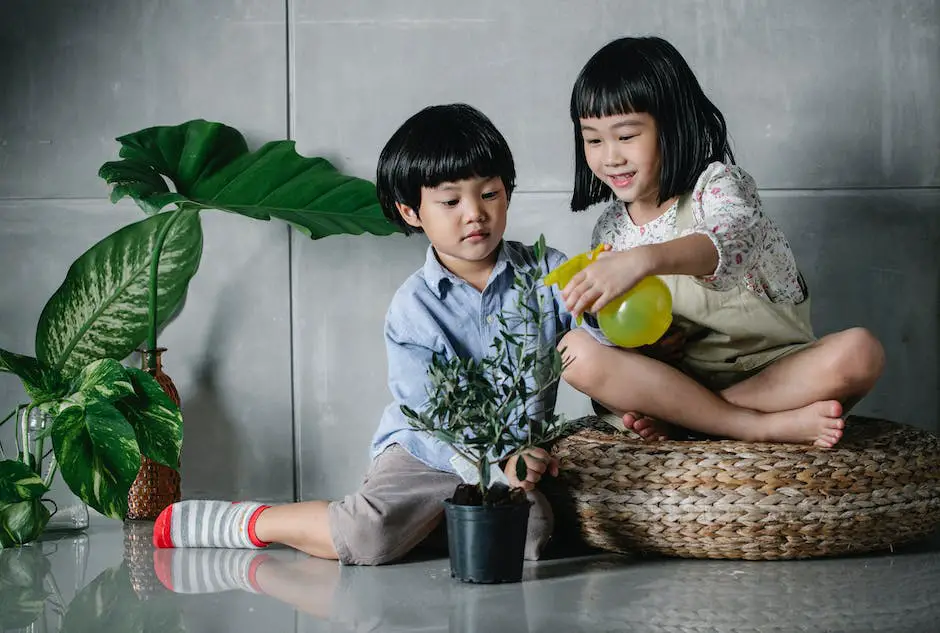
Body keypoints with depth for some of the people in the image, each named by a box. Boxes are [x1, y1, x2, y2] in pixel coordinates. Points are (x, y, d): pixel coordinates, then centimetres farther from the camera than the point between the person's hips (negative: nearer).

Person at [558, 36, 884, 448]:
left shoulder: (719, 185, -8)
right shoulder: (610, 229, 7)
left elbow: (726, 239, -34)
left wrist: (643, 260, -54)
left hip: (771, 367, -3)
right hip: (679, 374, 3)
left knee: (860, 352, -31)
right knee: (577, 351, -25)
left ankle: (678, 416, -26)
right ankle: (766, 425, -26)